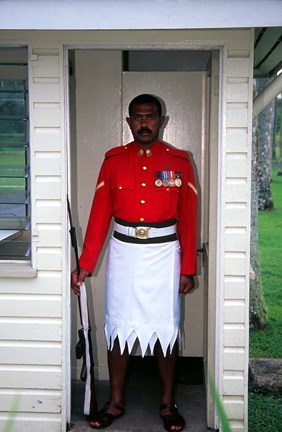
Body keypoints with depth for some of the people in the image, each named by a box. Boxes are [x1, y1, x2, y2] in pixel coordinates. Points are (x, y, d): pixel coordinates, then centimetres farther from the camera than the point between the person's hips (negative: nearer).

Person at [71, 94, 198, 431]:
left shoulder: (179, 161, 0)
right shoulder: (113, 160, 2)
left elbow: (188, 219, 0)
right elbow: (100, 213, 0)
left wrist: (188, 269, -1)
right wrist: (85, 264, -3)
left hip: (164, 254, -1)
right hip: (123, 253, 1)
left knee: (165, 329, 7)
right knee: (118, 327, 9)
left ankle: (167, 404, 25)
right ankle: (116, 402, 26)